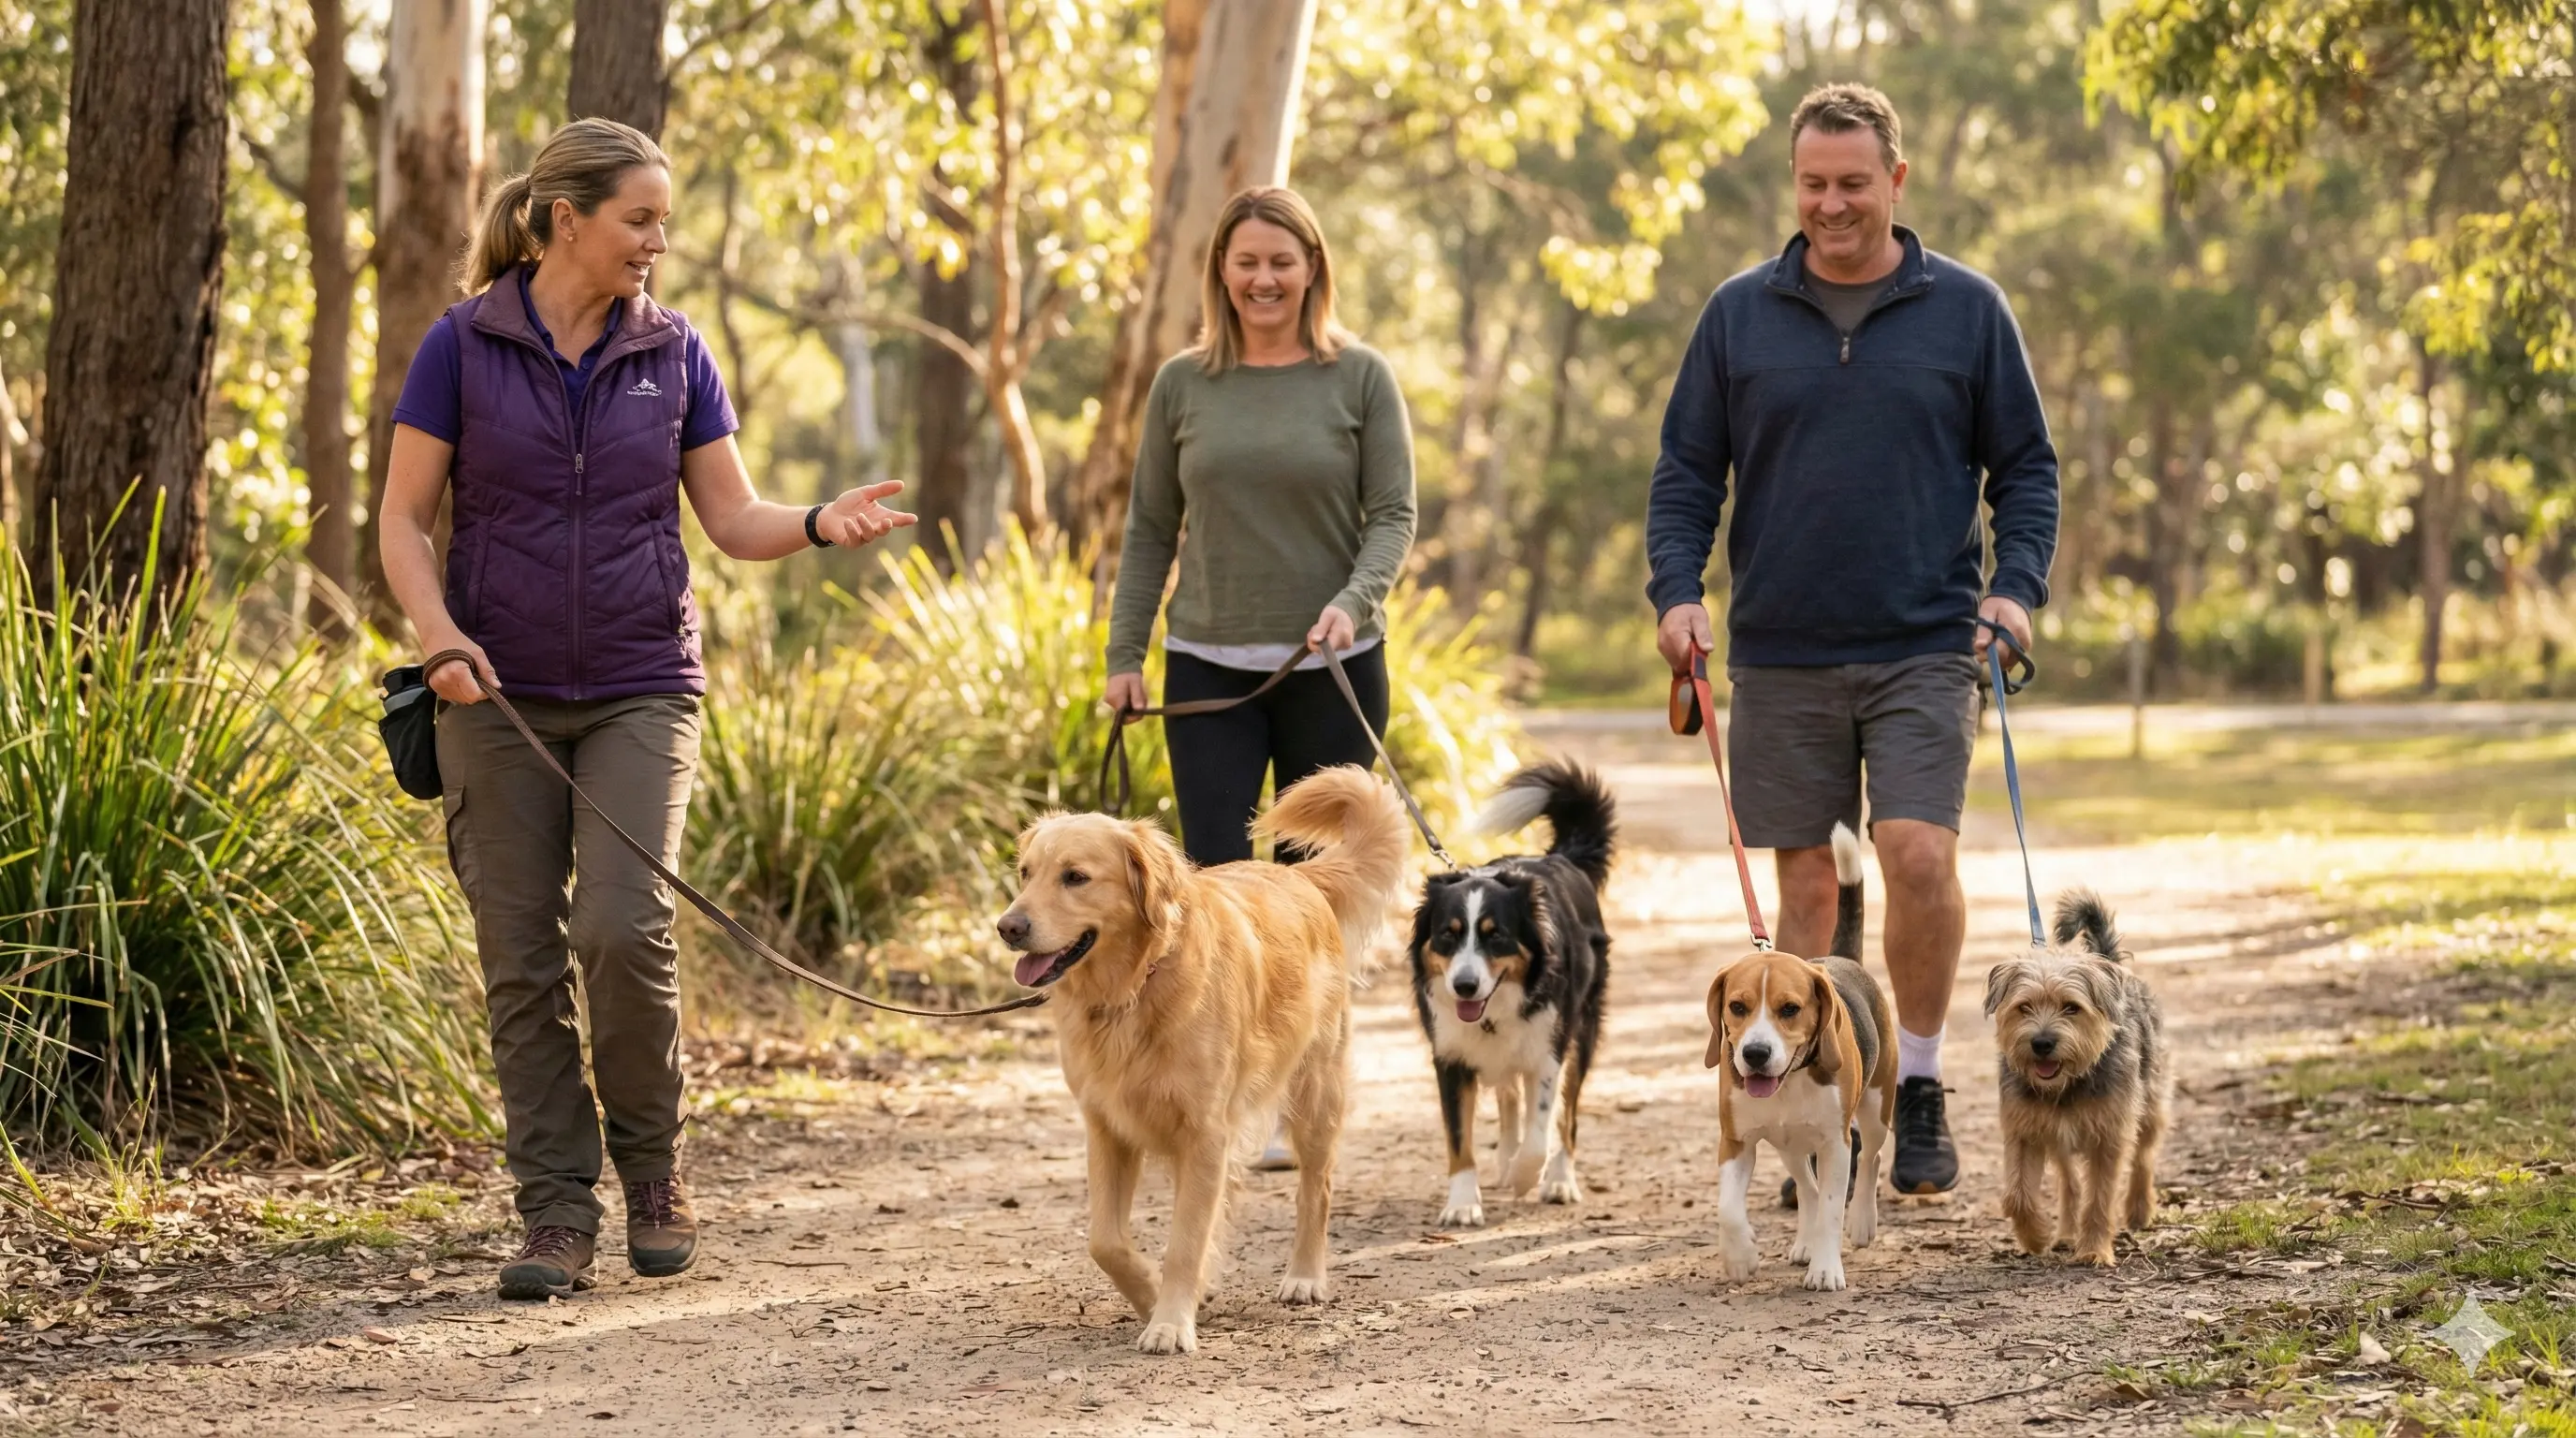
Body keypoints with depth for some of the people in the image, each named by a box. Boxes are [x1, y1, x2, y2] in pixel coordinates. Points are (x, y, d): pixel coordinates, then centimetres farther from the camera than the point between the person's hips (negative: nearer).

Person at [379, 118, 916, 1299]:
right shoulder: (463, 346, -1)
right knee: (521, 959, 0)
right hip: (499, 697, 0)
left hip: (640, 690, 1)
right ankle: (557, 1212, 8)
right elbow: (403, 519, 0)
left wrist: (820, 525, -15)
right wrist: (437, 632, -17)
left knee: (624, 929, -15)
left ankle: (650, 1161, 7)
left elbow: (733, 521, 5)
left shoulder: (673, 355, 5)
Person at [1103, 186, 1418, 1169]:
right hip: (1209, 670, 1)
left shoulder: (1359, 378, 1)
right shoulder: (1183, 385, 6)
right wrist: (1123, 654, 6)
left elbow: (1393, 515, -1)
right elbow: (1150, 529, 11)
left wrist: (1352, 603, -18)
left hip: (1333, 671, -1)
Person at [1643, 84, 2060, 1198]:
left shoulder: (1966, 309, 4)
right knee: (1804, 881, 4)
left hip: (1924, 647, -2)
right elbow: (1687, 471, 9)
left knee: (1920, 855, -15)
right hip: (1781, 654, 2)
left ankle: (1917, 1085, 3)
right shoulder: (1739, 314, 7)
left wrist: (2016, 585, -7)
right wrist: (1675, 590, -6)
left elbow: (2026, 467, 8)